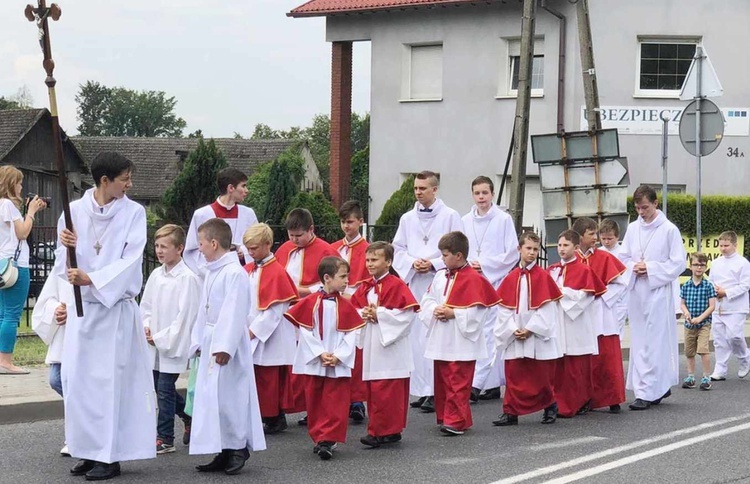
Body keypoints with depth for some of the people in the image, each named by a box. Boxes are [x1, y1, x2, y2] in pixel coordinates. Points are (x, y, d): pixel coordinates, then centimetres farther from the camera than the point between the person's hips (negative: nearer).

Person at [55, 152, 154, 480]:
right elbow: (63, 267, 3)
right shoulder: (74, 211, 1)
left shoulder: (133, 212, -3)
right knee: (77, 379, 4)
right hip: (81, 307, 3)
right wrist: (66, 246, -19)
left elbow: (131, 262, -13)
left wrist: (91, 279, -22)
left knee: (111, 381, -4)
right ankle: (89, 452, 15)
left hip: (116, 308, -3)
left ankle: (110, 456, 1)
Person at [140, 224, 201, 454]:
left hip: (173, 344, -7)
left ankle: (165, 438, 4)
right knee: (160, 387, 14)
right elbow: (145, 305, 16)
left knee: (165, 389, -5)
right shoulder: (156, 275, 8)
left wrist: (161, 338, -13)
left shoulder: (188, 278, -14)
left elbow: (185, 315, -15)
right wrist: (146, 326, -3)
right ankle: (191, 417, 33)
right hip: (154, 344, 7)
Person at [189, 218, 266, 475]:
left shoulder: (235, 273, -16)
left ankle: (238, 448, 4)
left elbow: (234, 313, -21)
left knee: (229, 396, -8)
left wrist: (224, 346, -25)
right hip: (210, 343, 10)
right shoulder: (211, 273, 15)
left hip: (227, 345, -10)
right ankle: (223, 453, 16)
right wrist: (198, 341, 18)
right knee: (210, 397, 10)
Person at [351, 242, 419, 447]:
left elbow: (408, 312, -17)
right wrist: (363, 314, -7)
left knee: (387, 392, -8)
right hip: (370, 346, 7)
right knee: (373, 390, 10)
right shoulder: (364, 287, 13)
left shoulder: (396, 286, -9)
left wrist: (378, 314, -17)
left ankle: (389, 431, -3)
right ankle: (377, 429, 18)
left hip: (390, 347, -7)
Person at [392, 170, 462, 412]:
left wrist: (434, 264, -10)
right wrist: (412, 262, -3)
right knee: (417, 335, 2)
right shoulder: (407, 219, 15)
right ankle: (423, 390, 8)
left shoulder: (450, 216, 2)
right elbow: (398, 249, 16)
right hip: (414, 282, 5)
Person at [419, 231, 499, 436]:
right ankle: (444, 417, 23)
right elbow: (427, 299, 15)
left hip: (461, 341, -8)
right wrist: (435, 310, -6)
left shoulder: (474, 279, -13)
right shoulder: (441, 276, 9)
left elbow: (478, 311, -16)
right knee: (442, 380, 13)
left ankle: (456, 421, -4)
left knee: (458, 382, -6)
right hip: (441, 340, 8)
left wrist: (453, 313, -18)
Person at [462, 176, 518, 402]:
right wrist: (468, 263, -4)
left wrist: (484, 264, -9)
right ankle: (493, 384, 11)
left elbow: (512, 254, -3)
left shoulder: (504, 219, -1)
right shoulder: (465, 221, 10)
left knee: (489, 334, -11)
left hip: (495, 282, -5)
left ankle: (477, 384, -15)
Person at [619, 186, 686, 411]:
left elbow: (678, 263, -5)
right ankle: (662, 387, 20)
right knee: (639, 340, 8)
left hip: (658, 292, -6)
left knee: (653, 343, -7)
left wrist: (651, 268, -13)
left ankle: (647, 392, -6)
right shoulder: (633, 229, 10)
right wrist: (634, 267, -5)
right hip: (636, 291, 6)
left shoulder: (669, 230, -5)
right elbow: (624, 257, 16)